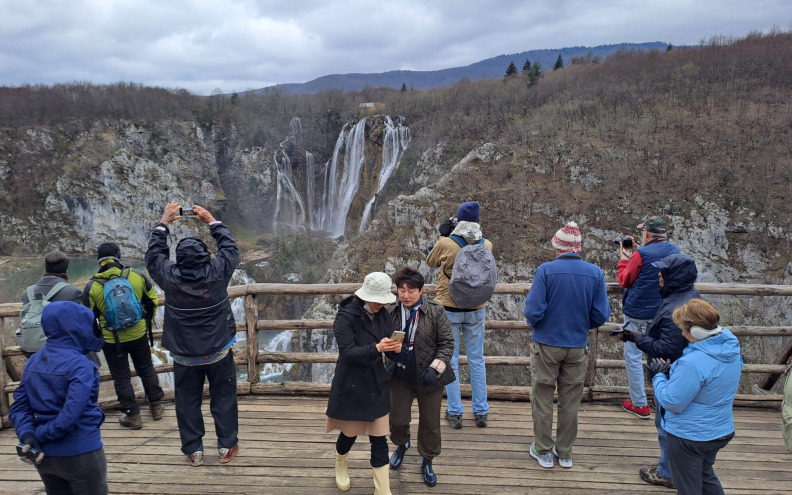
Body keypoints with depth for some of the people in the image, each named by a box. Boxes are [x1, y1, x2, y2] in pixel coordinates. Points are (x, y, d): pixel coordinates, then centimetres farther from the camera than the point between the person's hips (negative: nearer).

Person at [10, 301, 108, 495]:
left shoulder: (33, 361, 3)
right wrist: (40, 436, -11)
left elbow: (19, 406, -1)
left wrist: (28, 436, -11)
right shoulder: (80, 365, -20)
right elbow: (70, 415, -26)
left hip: (45, 454, 7)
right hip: (80, 454, -7)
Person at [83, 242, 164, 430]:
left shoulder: (92, 286, -11)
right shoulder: (137, 276, -9)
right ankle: (156, 406, 30)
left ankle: (133, 416, 21)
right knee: (147, 369, 20)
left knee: (121, 377, 12)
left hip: (111, 340, -1)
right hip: (138, 335, 2)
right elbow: (152, 301, 1)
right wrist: (147, 323, 16)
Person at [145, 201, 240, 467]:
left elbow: (154, 254, 4)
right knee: (223, 398, 14)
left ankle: (193, 450, 24)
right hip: (219, 352, 0)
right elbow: (230, 247, 1)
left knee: (187, 402, 15)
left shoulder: (170, 277, -16)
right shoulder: (217, 273, -17)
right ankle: (227, 446, 23)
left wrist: (164, 223, 11)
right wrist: (212, 221, 9)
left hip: (185, 355, 0)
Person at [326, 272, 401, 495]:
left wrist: (395, 348, -22)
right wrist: (377, 348, -40)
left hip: (377, 386, 4)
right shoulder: (345, 317, -18)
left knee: (379, 440, 6)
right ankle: (340, 466, 49)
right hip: (350, 387, -4)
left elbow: (389, 348, 2)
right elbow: (348, 351, -26)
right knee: (349, 434, 15)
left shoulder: (383, 315, -1)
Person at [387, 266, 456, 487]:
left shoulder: (435, 312, -13)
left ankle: (427, 462, 35)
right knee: (397, 419, 13)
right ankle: (401, 444, 47)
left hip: (429, 377, -2)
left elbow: (447, 343, -10)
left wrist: (435, 367, -19)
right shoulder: (390, 313, -7)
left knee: (430, 422, 11)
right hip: (400, 377, 2)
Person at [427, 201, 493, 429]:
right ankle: (481, 412, 21)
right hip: (476, 310, 3)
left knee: (450, 360, 9)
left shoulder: (445, 244, -16)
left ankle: (455, 412, 15)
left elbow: (431, 262, 3)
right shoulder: (486, 245, -7)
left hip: (449, 309, -3)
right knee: (477, 360, 13)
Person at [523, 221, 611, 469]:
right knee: (570, 402, 16)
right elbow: (601, 315, -5)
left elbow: (533, 310, -19)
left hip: (546, 344, -3)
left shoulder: (546, 270, -17)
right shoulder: (595, 273, -7)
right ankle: (565, 452, 29)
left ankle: (543, 451, 24)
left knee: (542, 399, 13)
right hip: (577, 346, 3)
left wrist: (533, 323, 4)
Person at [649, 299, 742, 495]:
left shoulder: (694, 363, -34)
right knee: (705, 475, 31)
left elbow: (672, 403, -27)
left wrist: (658, 375, -12)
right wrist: (673, 372, -3)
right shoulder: (732, 350, -6)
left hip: (689, 436, -8)